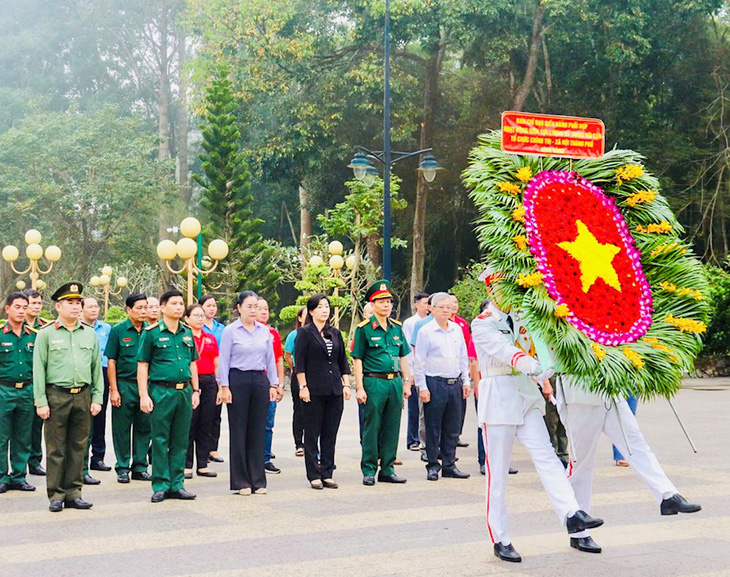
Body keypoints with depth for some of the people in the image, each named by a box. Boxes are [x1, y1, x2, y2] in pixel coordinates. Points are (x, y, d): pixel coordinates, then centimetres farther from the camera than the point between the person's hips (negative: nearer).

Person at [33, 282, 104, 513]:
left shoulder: (89, 334, 11)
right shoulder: (46, 334, 1)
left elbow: (97, 368, 13)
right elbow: (39, 370, -2)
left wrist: (97, 398, 5)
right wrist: (41, 401, -8)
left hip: (83, 396, 3)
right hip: (56, 396, -3)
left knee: (78, 446, 7)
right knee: (56, 448, 0)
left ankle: (73, 493, 15)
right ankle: (56, 495, 8)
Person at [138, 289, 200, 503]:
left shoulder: (187, 333, 13)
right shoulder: (152, 332, -3)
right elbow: (142, 365, -4)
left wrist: (195, 390, 13)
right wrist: (144, 395, -10)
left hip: (184, 392, 5)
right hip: (161, 391, -5)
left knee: (180, 441, 9)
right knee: (160, 440, 0)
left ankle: (176, 484, 16)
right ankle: (160, 486, 7)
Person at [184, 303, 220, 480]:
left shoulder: (211, 339, 14)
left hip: (209, 382, 5)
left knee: (207, 425, 6)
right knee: (189, 425, -2)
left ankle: (203, 465, 13)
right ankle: (186, 465, 4)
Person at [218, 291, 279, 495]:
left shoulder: (265, 331, 10)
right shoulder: (230, 331, -1)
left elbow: (270, 359, 14)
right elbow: (224, 361, -3)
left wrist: (274, 384, 8)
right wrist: (225, 387, -9)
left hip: (260, 381, 4)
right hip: (238, 381, -4)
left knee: (258, 431, 5)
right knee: (238, 431, 0)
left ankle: (258, 480, 12)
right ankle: (240, 482, 7)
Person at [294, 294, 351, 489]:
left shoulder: (335, 333, 13)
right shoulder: (305, 333, -2)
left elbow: (343, 361, 16)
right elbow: (300, 363, -6)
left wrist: (346, 384, 8)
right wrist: (303, 387, -12)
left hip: (334, 390, 5)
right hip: (314, 391, -5)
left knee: (330, 434, 6)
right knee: (312, 434, 2)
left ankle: (327, 474, 13)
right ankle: (314, 475, 8)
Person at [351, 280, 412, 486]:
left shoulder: (397, 327, 12)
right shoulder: (364, 328, -3)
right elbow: (357, 360, -5)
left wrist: (406, 383, 12)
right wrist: (360, 388, -10)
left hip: (395, 382, 5)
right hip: (374, 382, -5)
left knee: (392, 428, 9)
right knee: (371, 428, 0)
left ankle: (387, 469, 17)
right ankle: (369, 470, 9)